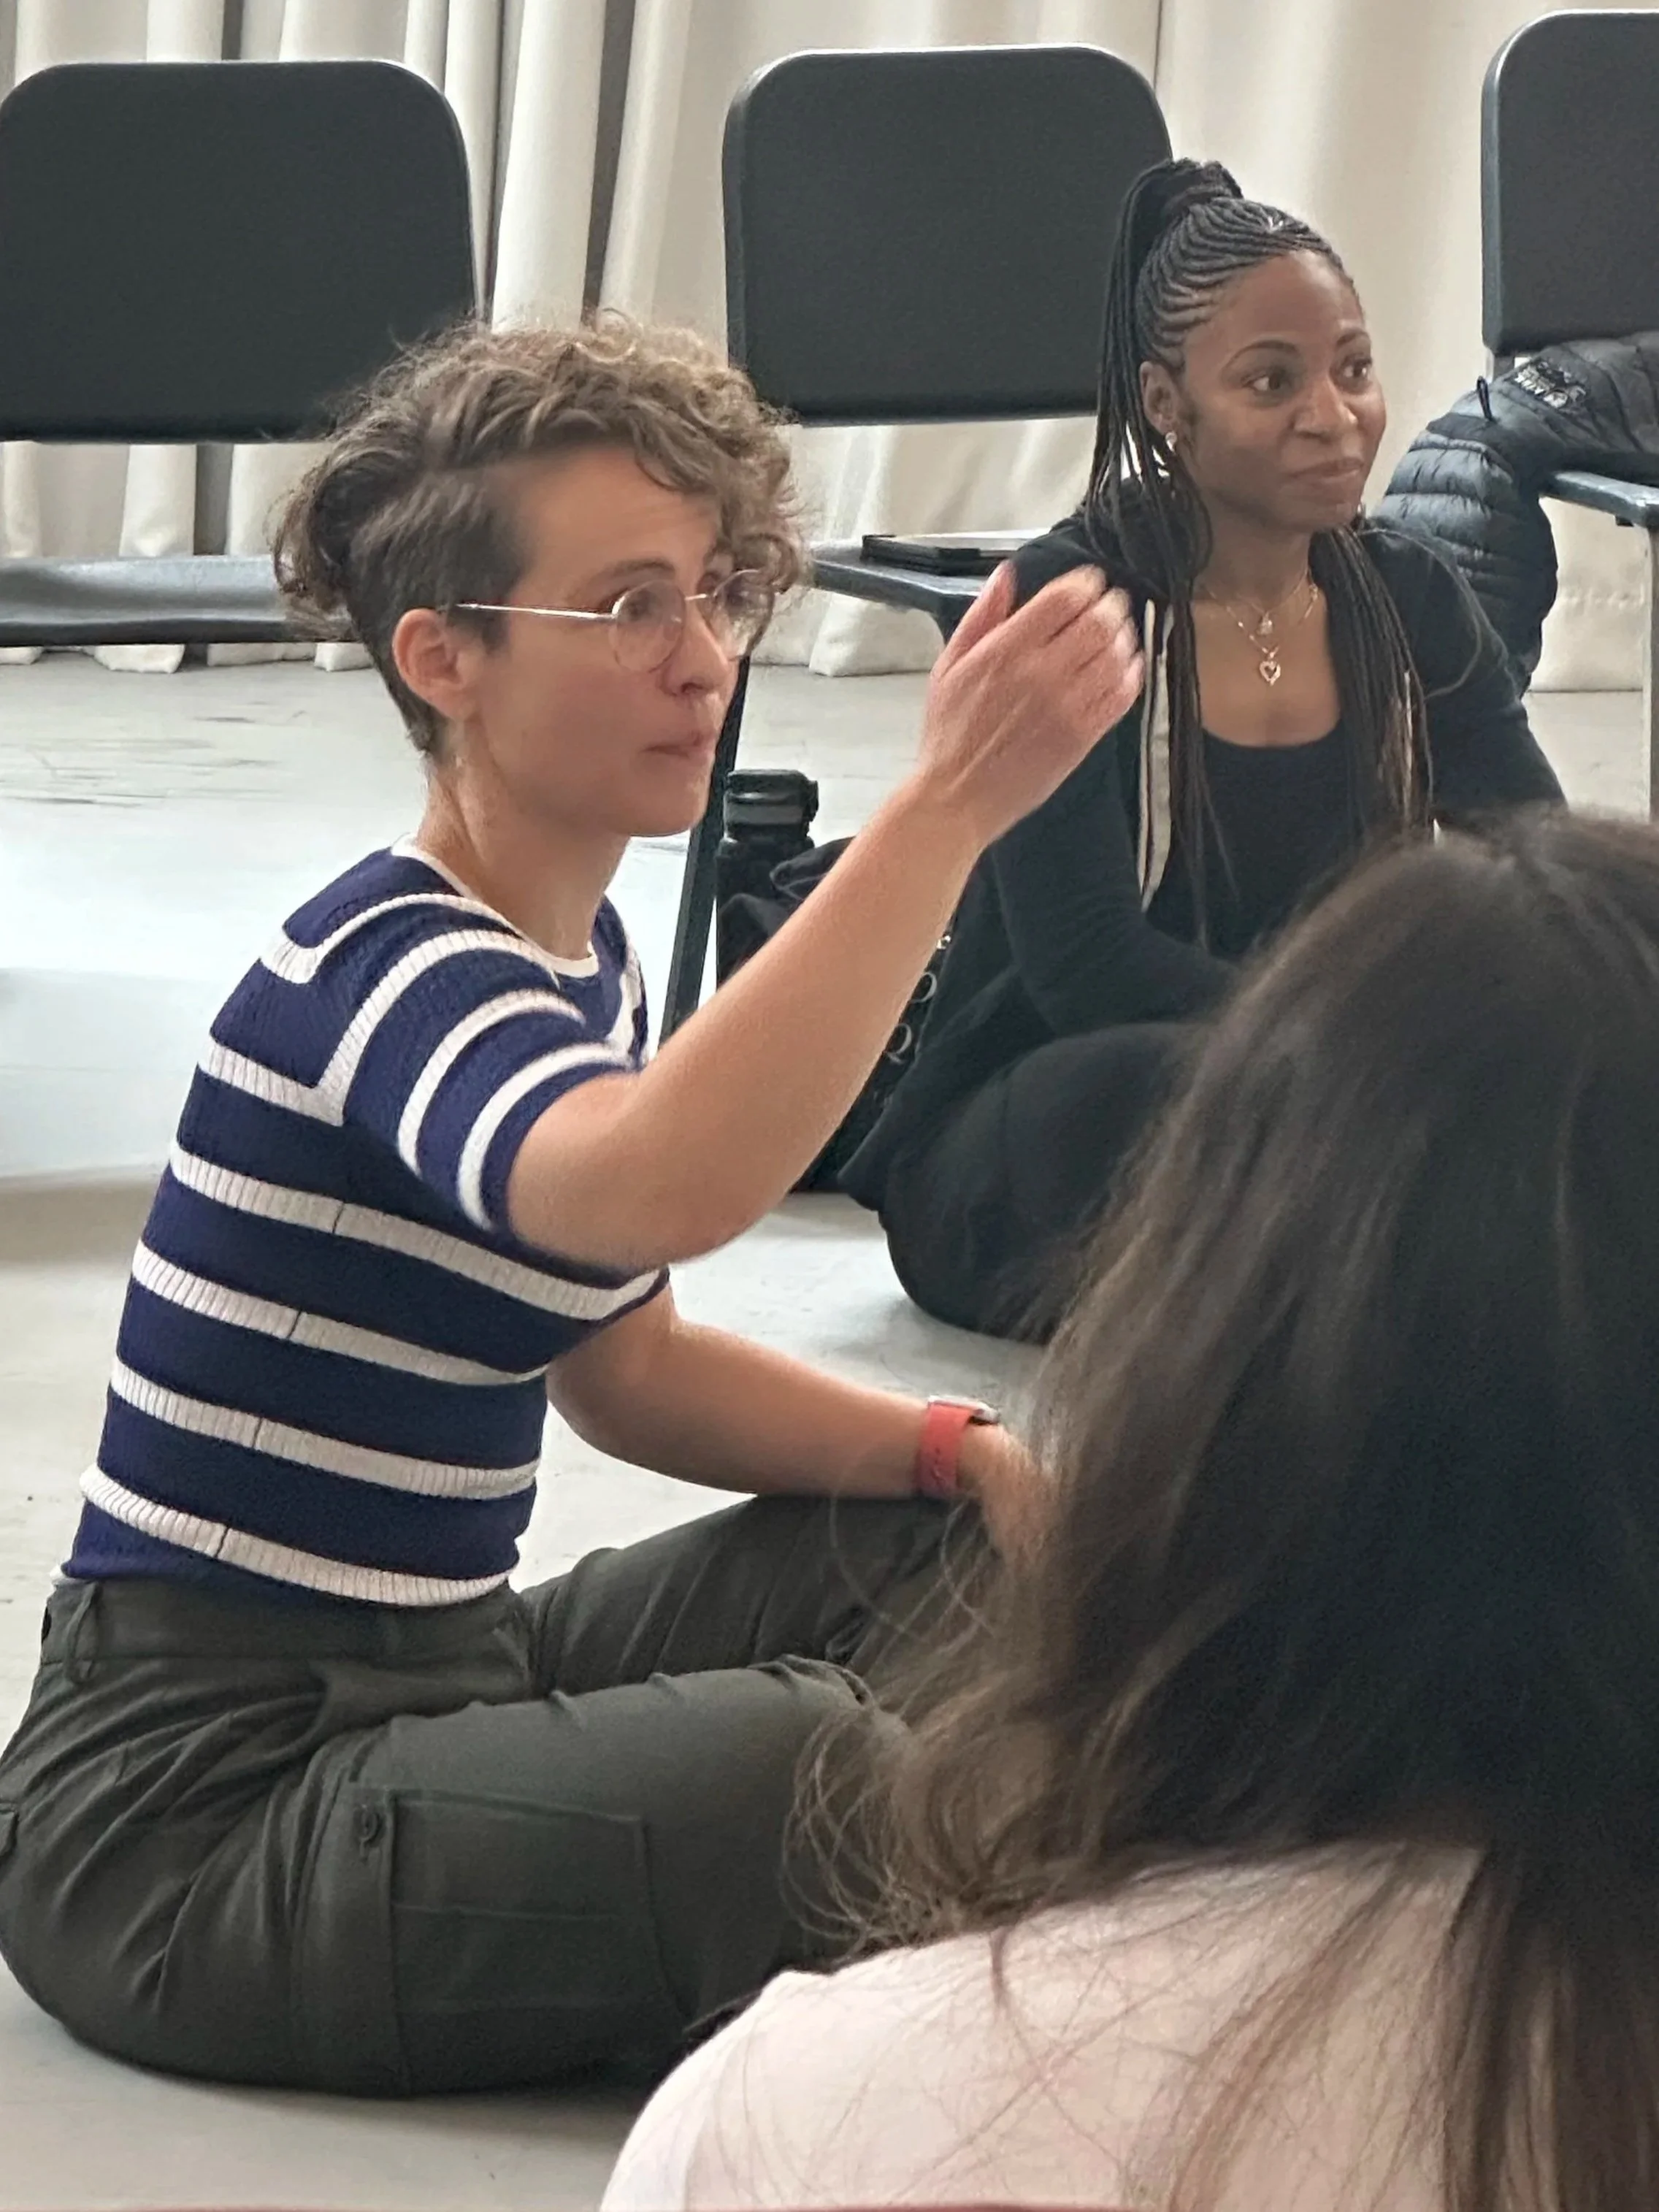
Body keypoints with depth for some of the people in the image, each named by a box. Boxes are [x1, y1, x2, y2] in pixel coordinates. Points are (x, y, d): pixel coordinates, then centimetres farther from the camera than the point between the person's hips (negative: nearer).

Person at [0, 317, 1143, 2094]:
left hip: (423, 1682, 10)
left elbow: (629, 1368, 19)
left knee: (964, 1545, 11)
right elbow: (652, 1185, -45)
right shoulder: (391, 971, -22)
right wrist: (947, 804, -49)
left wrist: (957, 1454, 5)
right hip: (197, 1818, -10)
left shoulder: (576, 949, 8)